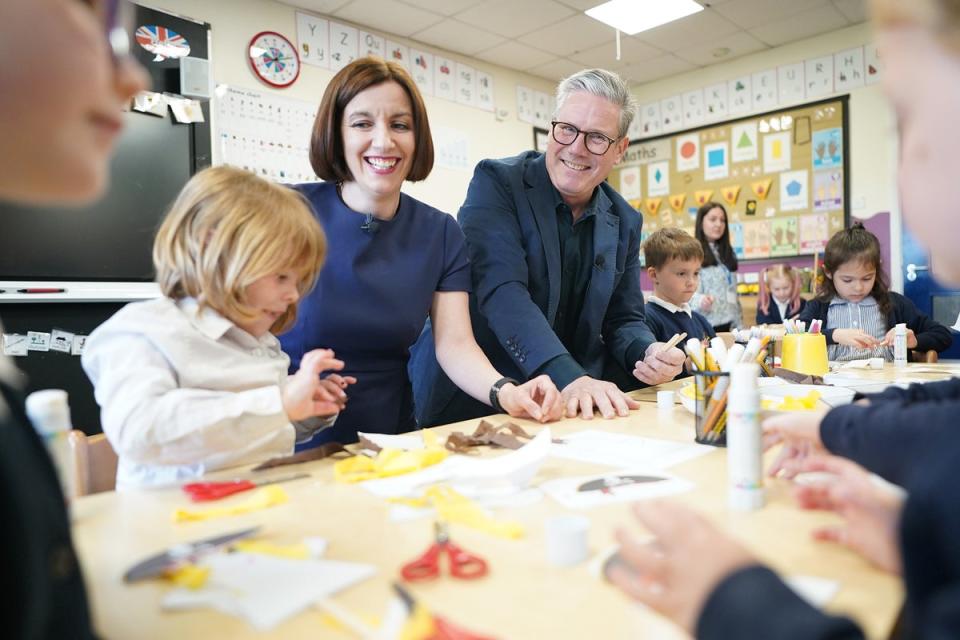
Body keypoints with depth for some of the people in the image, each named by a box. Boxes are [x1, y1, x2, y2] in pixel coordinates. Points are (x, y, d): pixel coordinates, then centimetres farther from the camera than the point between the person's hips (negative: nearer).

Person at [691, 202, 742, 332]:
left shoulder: (727, 252, 18)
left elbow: (733, 290, 19)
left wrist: (738, 323, 14)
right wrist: (700, 300, -34)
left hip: (728, 322, 6)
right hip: (705, 324, -6)